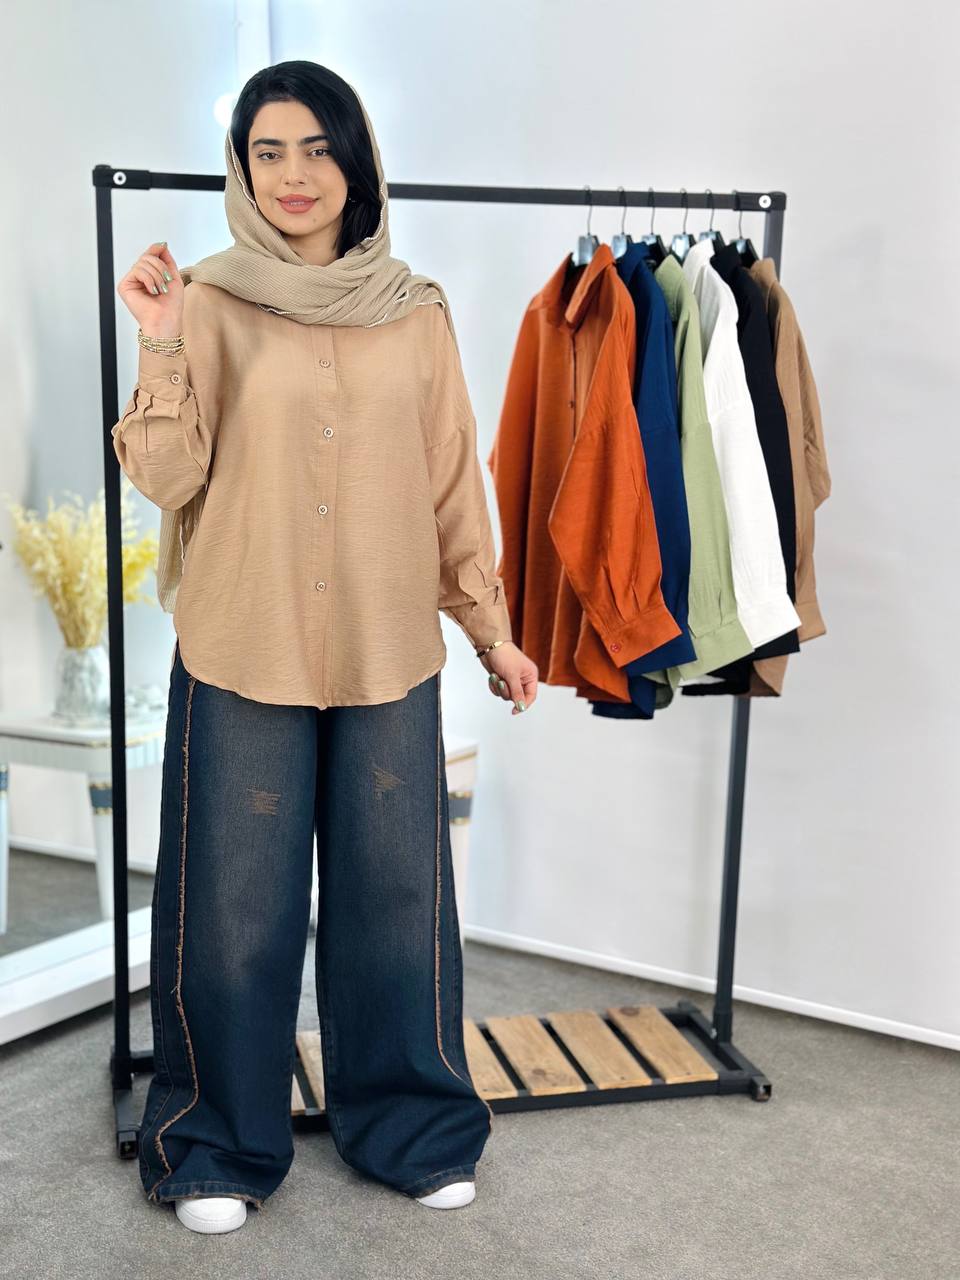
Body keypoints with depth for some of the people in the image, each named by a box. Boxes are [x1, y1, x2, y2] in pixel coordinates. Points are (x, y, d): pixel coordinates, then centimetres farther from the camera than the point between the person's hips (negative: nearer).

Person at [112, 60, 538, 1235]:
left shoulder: (414, 313, 5)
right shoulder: (210, 301, -1)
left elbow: (453, 485, 9)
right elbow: (168, 479, -5)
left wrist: (492, 628, 8)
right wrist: (162, 352, -18)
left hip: (386, 650, 2)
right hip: (243, 650, -2)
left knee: (396, 893, 11)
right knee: (235, 903, 7)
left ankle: (407, 1124, 32)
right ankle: (221, 1144, 28)